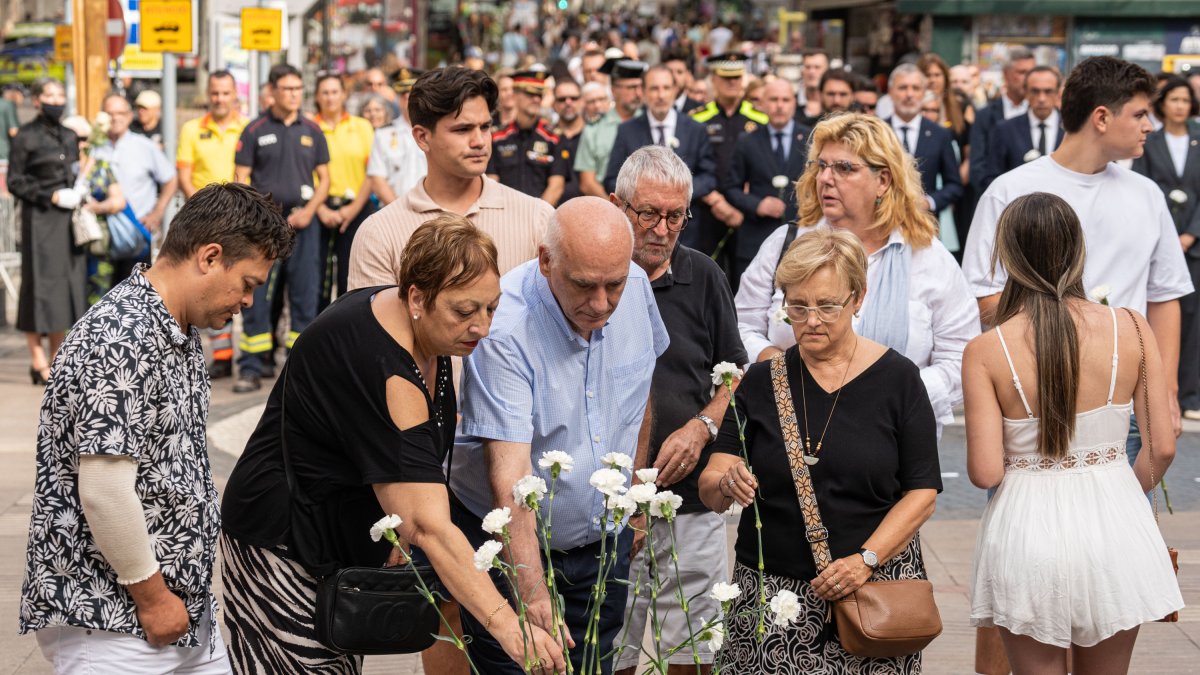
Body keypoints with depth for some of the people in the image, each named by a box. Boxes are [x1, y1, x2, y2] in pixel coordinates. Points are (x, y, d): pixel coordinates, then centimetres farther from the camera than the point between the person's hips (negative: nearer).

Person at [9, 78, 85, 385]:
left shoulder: (70, 136, 14)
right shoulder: (26, 136, -3)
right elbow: (15, 181, -5)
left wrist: (78, 194, 4)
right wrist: (50, 196, -13)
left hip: (69, 219, 6)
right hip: (40, 220, -6)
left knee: (68, 284, 4)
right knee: (41, 284, -5)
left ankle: (57, 358, 12)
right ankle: (38, 360, 1)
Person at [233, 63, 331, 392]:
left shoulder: (311, 131, 10)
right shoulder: (255, 131, 2)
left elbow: (324, 178, 12)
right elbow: (241, 179, 1)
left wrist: (309, 211, -4)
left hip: (302, 221, 2)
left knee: (305, 295, 3)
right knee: (256, 297, -4)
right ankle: (252, 368, -1)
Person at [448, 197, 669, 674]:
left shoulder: (637, 287, -8)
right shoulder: (503, 327, -27)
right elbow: (509, 472, -34)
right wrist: (534, 595, -42)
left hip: (602, 546, 5)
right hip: (507, 545, -5)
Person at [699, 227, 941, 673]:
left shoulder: (897, 378, 1)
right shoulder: (760, 382, 6)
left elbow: (922, 493, -1)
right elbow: (710, 490, 2)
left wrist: (866, 560, -13)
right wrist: (726, 485, -20)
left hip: (877, 584, -1)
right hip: (771, 595, 1)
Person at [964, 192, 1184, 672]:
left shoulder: (985, 352, -11)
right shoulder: (1131, 330, -6)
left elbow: (984, 472, -12)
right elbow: (1163, 448, -3)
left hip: (1027, 523, -2)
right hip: (1112, 523, 2)